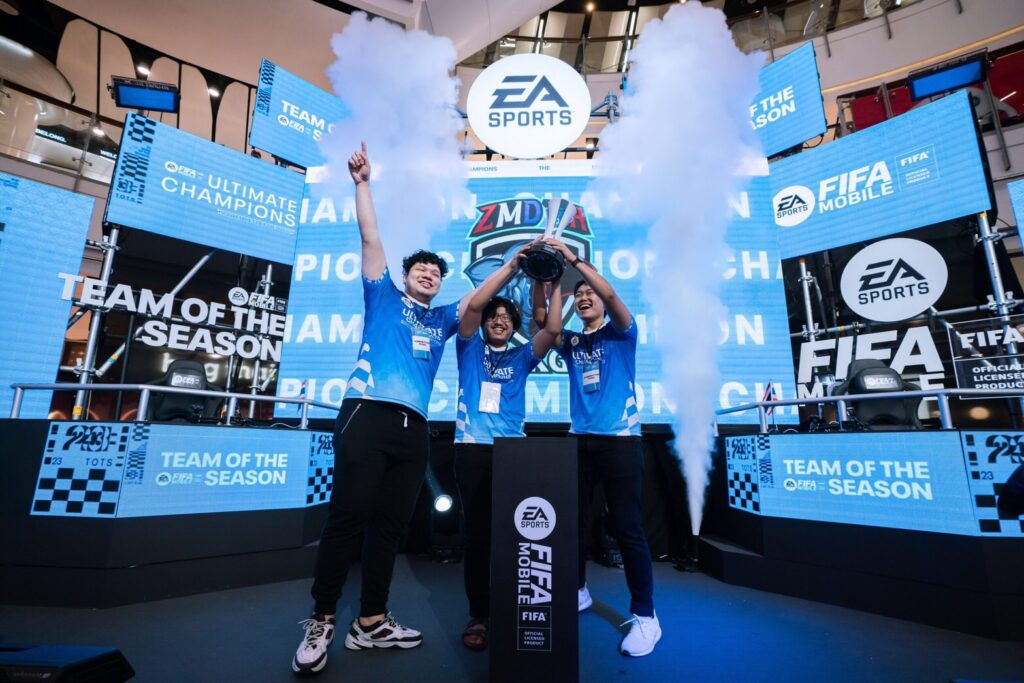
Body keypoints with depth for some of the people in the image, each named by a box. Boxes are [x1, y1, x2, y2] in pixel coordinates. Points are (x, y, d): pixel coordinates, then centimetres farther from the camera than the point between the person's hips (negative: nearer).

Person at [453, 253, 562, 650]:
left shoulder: (521, 357, 16)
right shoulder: (470, 348, 12)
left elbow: (553, 329, 2)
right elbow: (473, 305, -3)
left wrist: (555, 285, -1)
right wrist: (512, 266, -6)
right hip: (473, 449, -1)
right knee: (477, 533, 2)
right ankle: (479, 615, 14)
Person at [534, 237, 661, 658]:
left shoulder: (620, 332, 4)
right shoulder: (570, 341, 14)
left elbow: (610, 294, -13)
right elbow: (540, 319, 2)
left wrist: (573, 258, -16)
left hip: (620, 440, -4)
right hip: (580, 440, 4)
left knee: (628, 527, -2)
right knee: (574, 521, 10)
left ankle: (645, 616, 11)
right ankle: (577, 591, 30)